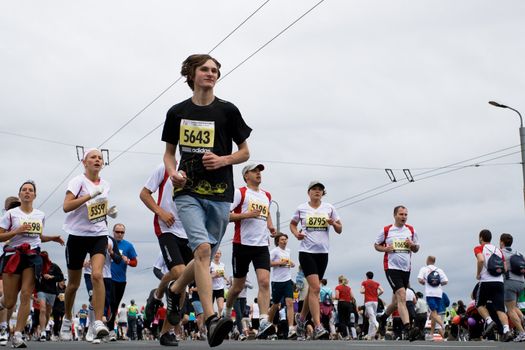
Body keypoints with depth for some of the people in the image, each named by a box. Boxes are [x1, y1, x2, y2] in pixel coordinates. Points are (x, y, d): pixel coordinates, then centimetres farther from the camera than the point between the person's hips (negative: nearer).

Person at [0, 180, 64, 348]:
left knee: (26, 295, -13)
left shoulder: (40, 215, 14)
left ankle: (17, 335, -11)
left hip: (33, 256, 2)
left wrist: (52, 238, 10)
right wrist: (17, 231, -15)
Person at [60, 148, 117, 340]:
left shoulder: (105, 185, 9)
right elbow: (66, 206, -20)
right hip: (78, 235, -2)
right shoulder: (78, 181, -7)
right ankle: (67, 319, 32)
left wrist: (109, 212, 4)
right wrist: (91, 195, -27)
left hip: (99, 235, 2)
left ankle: (99, 322, -24)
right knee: (73, 284, 9)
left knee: (97, 275, -21)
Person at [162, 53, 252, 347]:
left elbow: (245, 152, 9)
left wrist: (222, 160, -11)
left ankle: (175, 291, 37)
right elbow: (169, 152, 17)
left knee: (206, 256, 6)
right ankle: (212, 319, -25)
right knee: (203, 248, -21)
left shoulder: (227, 111, 3)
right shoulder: (178, 112, 7)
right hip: (188, 192, -1)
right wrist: (173, 173, -4)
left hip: (219, 194, 1)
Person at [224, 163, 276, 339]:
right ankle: (227, 311, 36)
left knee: (264, 282, -16)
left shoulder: (267, 196, 17)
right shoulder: (240, 193, -1)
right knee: (238, 286, 7)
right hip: (242, 244, -4)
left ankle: (264, 323, -25)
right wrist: (246, 215, -19)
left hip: (262, 245, 4)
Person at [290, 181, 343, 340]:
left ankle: (301, 318, 34)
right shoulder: (301, 209, 3)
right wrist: (296, 234, -3)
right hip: (306, 252, -4)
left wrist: (333, 223, -12)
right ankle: (318, 327, -20)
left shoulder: (329, 208, 7)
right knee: (315, 288, -17)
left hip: (323, 252, 4)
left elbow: (339, 230, 11)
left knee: (313, 288, 12)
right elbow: (292, 224, 18)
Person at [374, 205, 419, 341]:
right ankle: (407, 329, -30)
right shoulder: (386, 230, 0)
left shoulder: (411, 230, 9)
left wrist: (412, 245, -6)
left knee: (397, 301, 15)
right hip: (391, 267, -5)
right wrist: (385, 249, -10)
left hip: (406, 268, 5)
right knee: (402, 296, -22)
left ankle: (383, 318, 43)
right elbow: (376, 245, 10)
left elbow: (416, 248, 17)